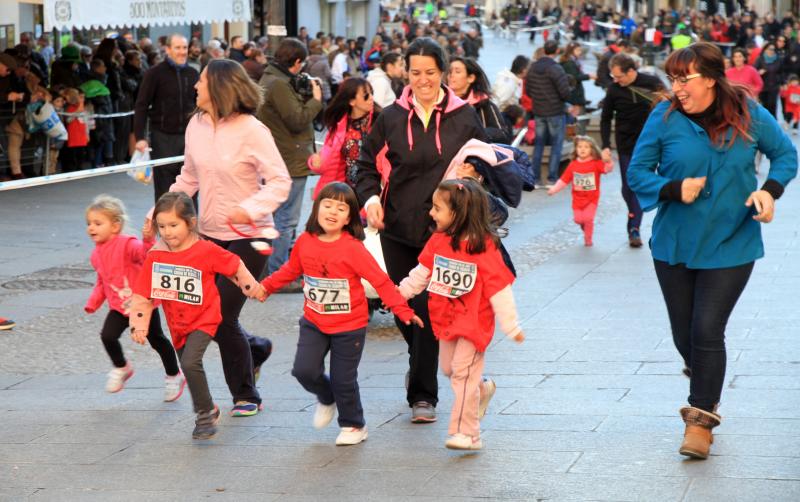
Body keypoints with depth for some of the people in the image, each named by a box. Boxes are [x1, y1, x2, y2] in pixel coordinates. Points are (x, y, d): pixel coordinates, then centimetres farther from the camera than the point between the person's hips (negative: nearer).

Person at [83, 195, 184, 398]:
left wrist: (148, 241, -53)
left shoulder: (127, 245, -19)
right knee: (108, 336, -16)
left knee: (156, 340, 10)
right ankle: (121, 368, 12)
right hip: (119, 307, 5)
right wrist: (93, 303, 9)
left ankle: (174, 376, 31)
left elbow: (146, 255, -36)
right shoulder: (96, 255, 4)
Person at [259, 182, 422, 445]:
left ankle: (353, 426, 28)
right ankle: (326, 398, 28)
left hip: (349, 326, -4)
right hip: (314, 322, 4)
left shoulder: (353, 248, -19)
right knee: (304, 370, -7)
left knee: (343, 380, 3)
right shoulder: (305, 242, -5)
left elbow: (381, 281, -17)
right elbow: (290, 270, 13)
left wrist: (403, 310, -21)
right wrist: (265, 287, 9)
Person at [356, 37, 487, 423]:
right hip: (398, 228, 3)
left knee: (429, 308, -8)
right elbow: (367, 163, 11)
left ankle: (423, 394, 0)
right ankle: (422, 366, 40)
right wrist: (370, 197, -6)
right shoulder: (391, 118, 4)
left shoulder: (464, 117, 2)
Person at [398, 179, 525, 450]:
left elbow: (499, 290, -16)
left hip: (474, 323, -7)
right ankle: (483, 389, 45)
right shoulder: (438, 241, -1)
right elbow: (422, 273, 12)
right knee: (448, 369, 18)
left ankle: (466, 433, -3)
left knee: (463, 373, -8)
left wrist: (511, 326, -13)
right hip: (446, 320, 7)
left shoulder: (485, 247, -19)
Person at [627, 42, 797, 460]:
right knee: (684, 335, 12)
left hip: (729, 245, -2)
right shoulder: (665, 117, -8)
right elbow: (637, 172, -2)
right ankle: (706, 390, 42)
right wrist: (674, 189, -20)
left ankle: (701, 418, 7)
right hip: (674, 245, 2)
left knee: (707, 331, -9)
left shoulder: (748, 115, -8)